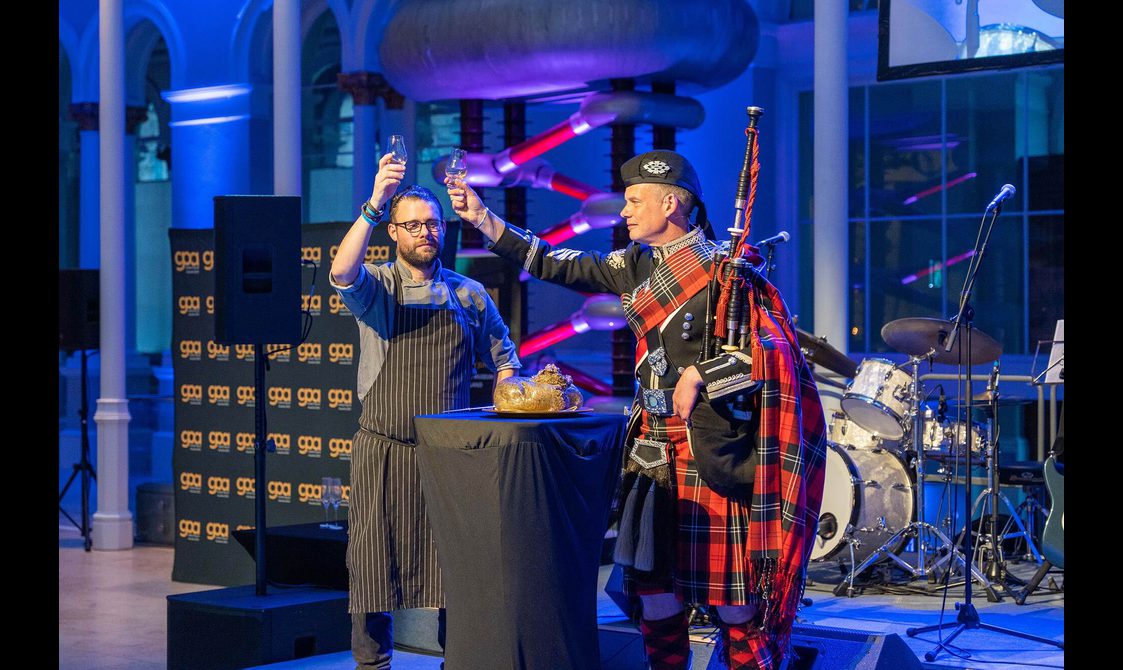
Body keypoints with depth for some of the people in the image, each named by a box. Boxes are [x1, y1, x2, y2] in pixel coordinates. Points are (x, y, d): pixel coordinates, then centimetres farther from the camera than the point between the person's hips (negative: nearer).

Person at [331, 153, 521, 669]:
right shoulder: (376, 288, 1)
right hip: (383, 448, -1)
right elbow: (342, 273, -22)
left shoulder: (468, 295, 8)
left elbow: (502, 359, 15)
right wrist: (374, 204, -32)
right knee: (374, 561, 2)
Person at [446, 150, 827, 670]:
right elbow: (563, 267, 9)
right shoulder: (636, 265, 9)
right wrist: (483, 219, 6)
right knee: (650, 569, 9)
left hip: (713, 446, -7)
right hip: (655, 443, 7)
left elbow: (772, 350, -15)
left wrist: (698, 376, -16)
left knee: (726, 574, -2)